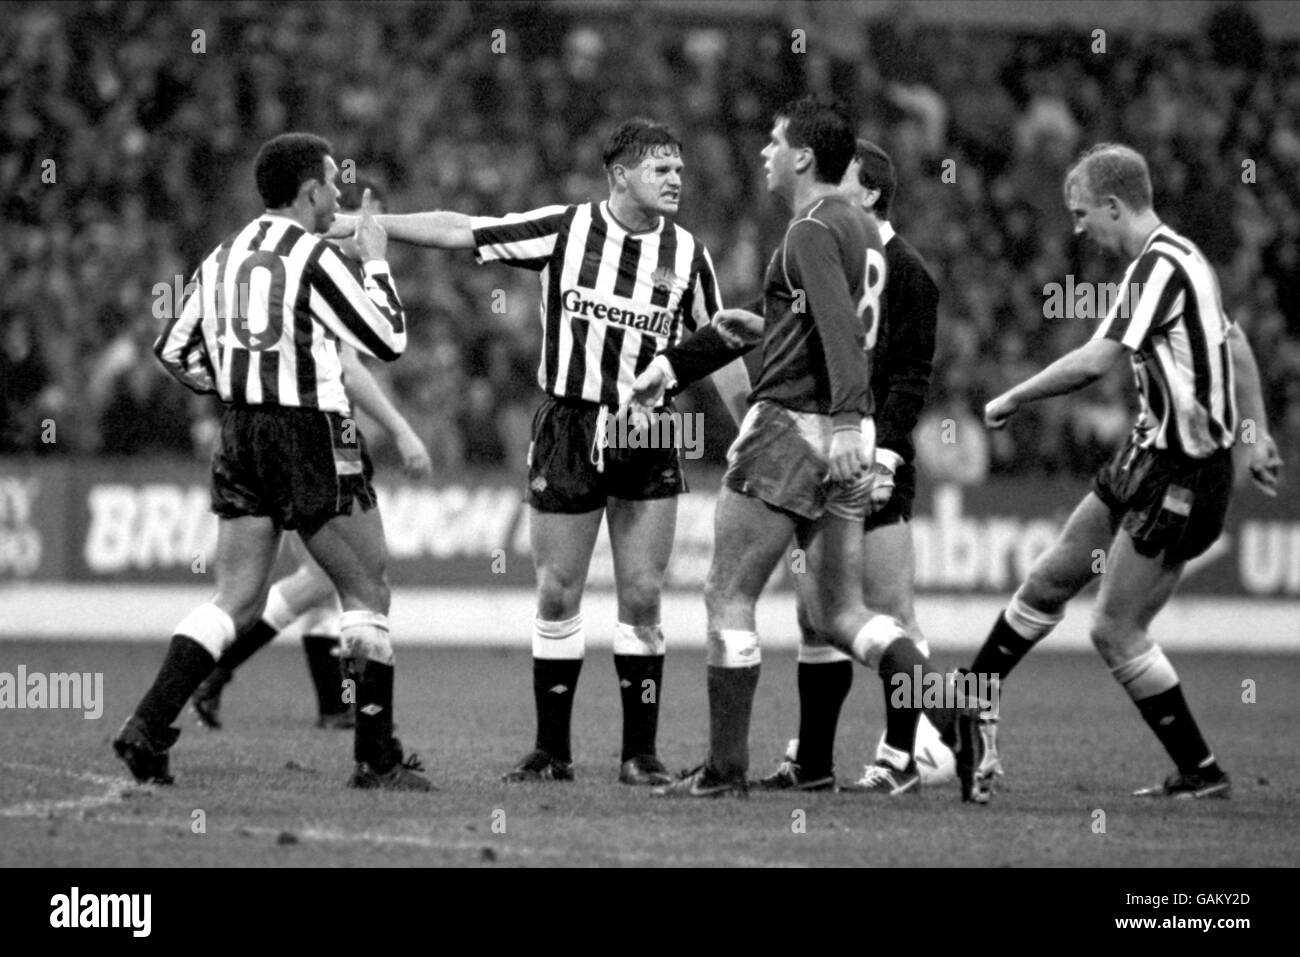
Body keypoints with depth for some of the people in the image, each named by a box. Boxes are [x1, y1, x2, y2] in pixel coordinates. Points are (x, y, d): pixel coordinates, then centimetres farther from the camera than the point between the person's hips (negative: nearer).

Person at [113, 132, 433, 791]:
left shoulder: (223, 257, 10)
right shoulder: (310, 257, -11)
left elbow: (174, 352, 16)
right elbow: (386, 342, -7)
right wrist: (376, 262, 4)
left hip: (241, 437, 7)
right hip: (312, 439, -7)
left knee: (236, 601, 7)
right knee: (367, 594, 5)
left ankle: (150, 725, -9)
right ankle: (377, 758, 6)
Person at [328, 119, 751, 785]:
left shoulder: (687, 254, 1)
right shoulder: (563, 229, -4)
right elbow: (459, 232, -1)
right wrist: (363, 226, -4)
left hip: (648, 442, 1)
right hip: (567, 428, -1)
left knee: (642, 597, -2)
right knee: (558, 596, 3)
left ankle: (640, 751, 6)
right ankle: (552, 750, 12)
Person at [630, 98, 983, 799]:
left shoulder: (812, 232, -11)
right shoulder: (860, 229, 18)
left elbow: (839, 326, -25)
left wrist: (844, 423, -36)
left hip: (791, 427, -9)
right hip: (847, 437, 9)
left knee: (728, 597, 1)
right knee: (836, 613, 10)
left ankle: (725, 768, 2)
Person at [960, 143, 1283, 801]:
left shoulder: (1161, 266, -21)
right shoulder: (1174, 259, 11)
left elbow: (1093, 362, -25)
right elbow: (1235, 345, 20)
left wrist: (1010, 401, -12)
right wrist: (1255, 432, 19)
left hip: (1180, 476, -10)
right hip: (1150, 458, 10)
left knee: (1115, 630, -5)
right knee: (1049, 580, 15)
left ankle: (1201, 772, 3)